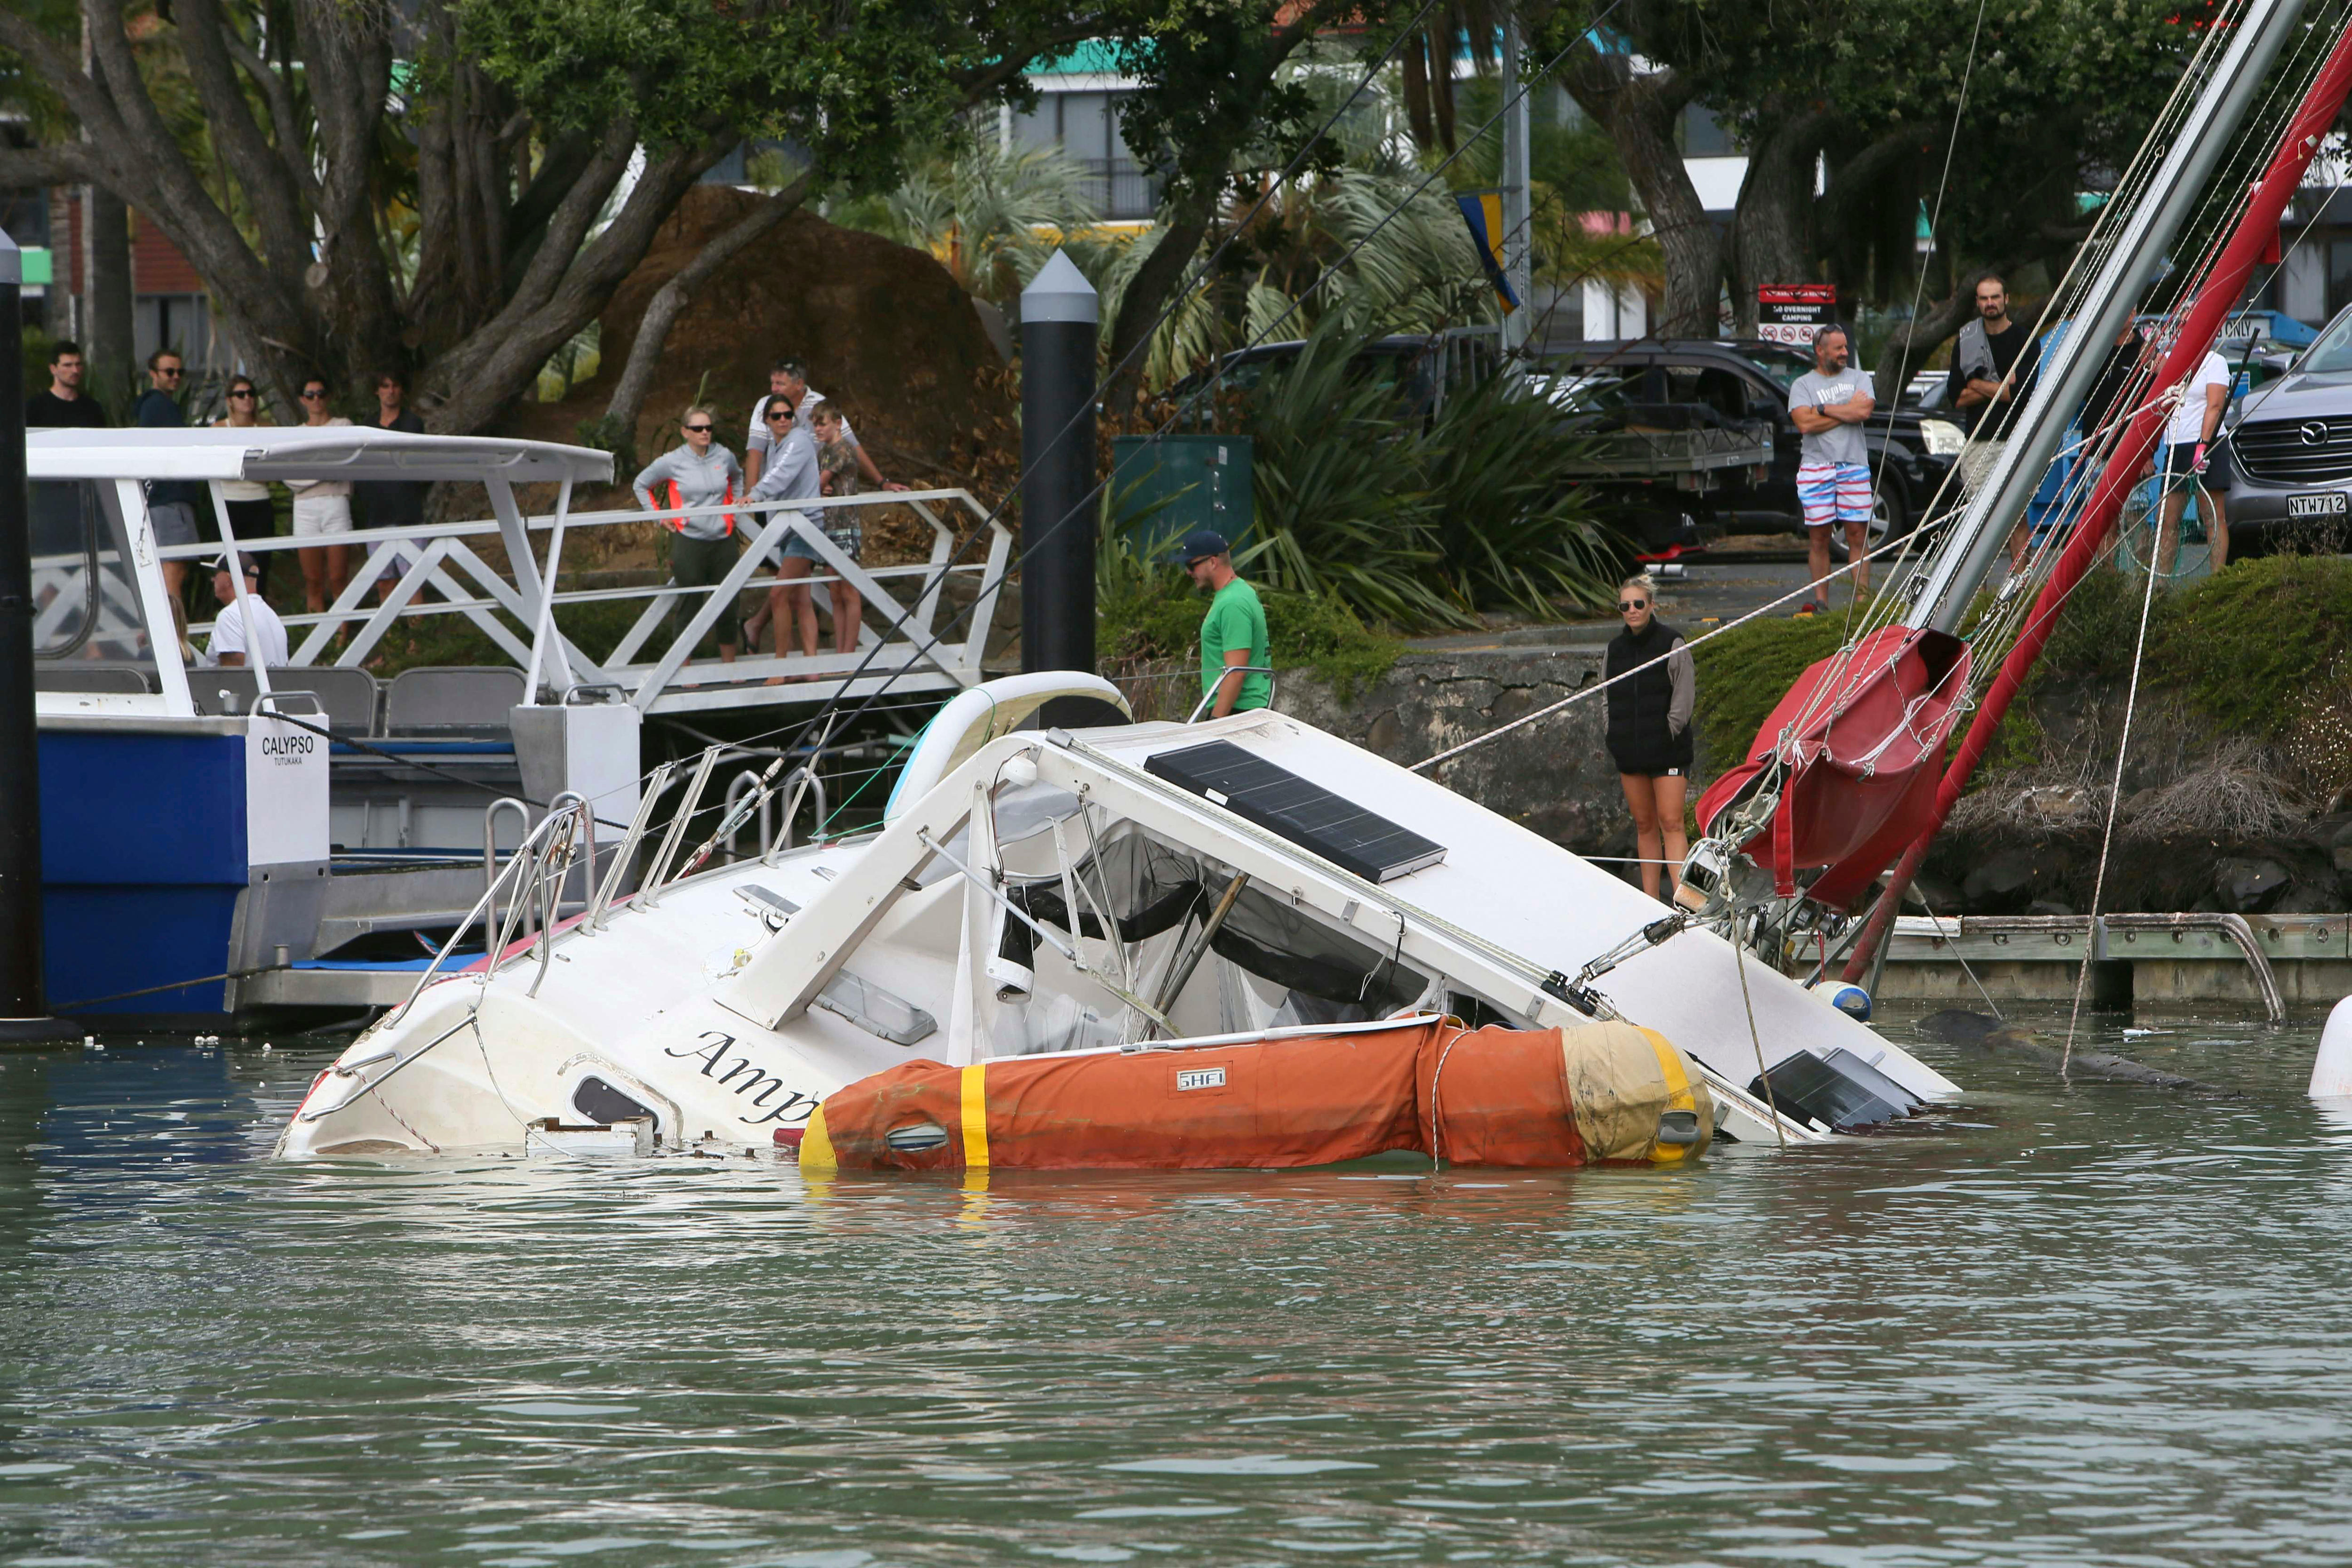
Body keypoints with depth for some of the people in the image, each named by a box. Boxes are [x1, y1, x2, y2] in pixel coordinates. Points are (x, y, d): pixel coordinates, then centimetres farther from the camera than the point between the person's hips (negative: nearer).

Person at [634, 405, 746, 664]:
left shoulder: (724, 457, 5)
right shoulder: (672, 462, -4)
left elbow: (737, 477, 29)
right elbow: (641, 485, 11)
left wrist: (735, 505, 16)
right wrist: (658, 515, 3)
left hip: (722, 539, 3)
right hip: (689, 542, -3)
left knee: (727, 604, 6)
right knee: (690, 604, 1)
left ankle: (729, 663, 19)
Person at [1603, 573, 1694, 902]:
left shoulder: (1672, 644, -2)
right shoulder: (1616, 649, 12)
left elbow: (1685, 696, -3)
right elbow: (1609, 699, 18)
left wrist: (1667, 735, -8)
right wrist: (1615, 740, 7)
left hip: (1668, 750, -5)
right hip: (1629, 751, 5)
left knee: (1671, 823, -12)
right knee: (1644, 825, 8)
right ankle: (1650, 900, 11)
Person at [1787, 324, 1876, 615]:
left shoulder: (1858, 378, 12)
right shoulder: (1803, 385, 7)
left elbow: (1864, 411, -6)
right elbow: (1805, 424, -9)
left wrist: (1823, 409, -5)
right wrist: (1847, 411, -4)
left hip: (1854, 465, 1)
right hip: (1816, 466, -1)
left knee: (1858, 535, -2)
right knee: (1818, 538, 0)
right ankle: (1821, 601, 5)